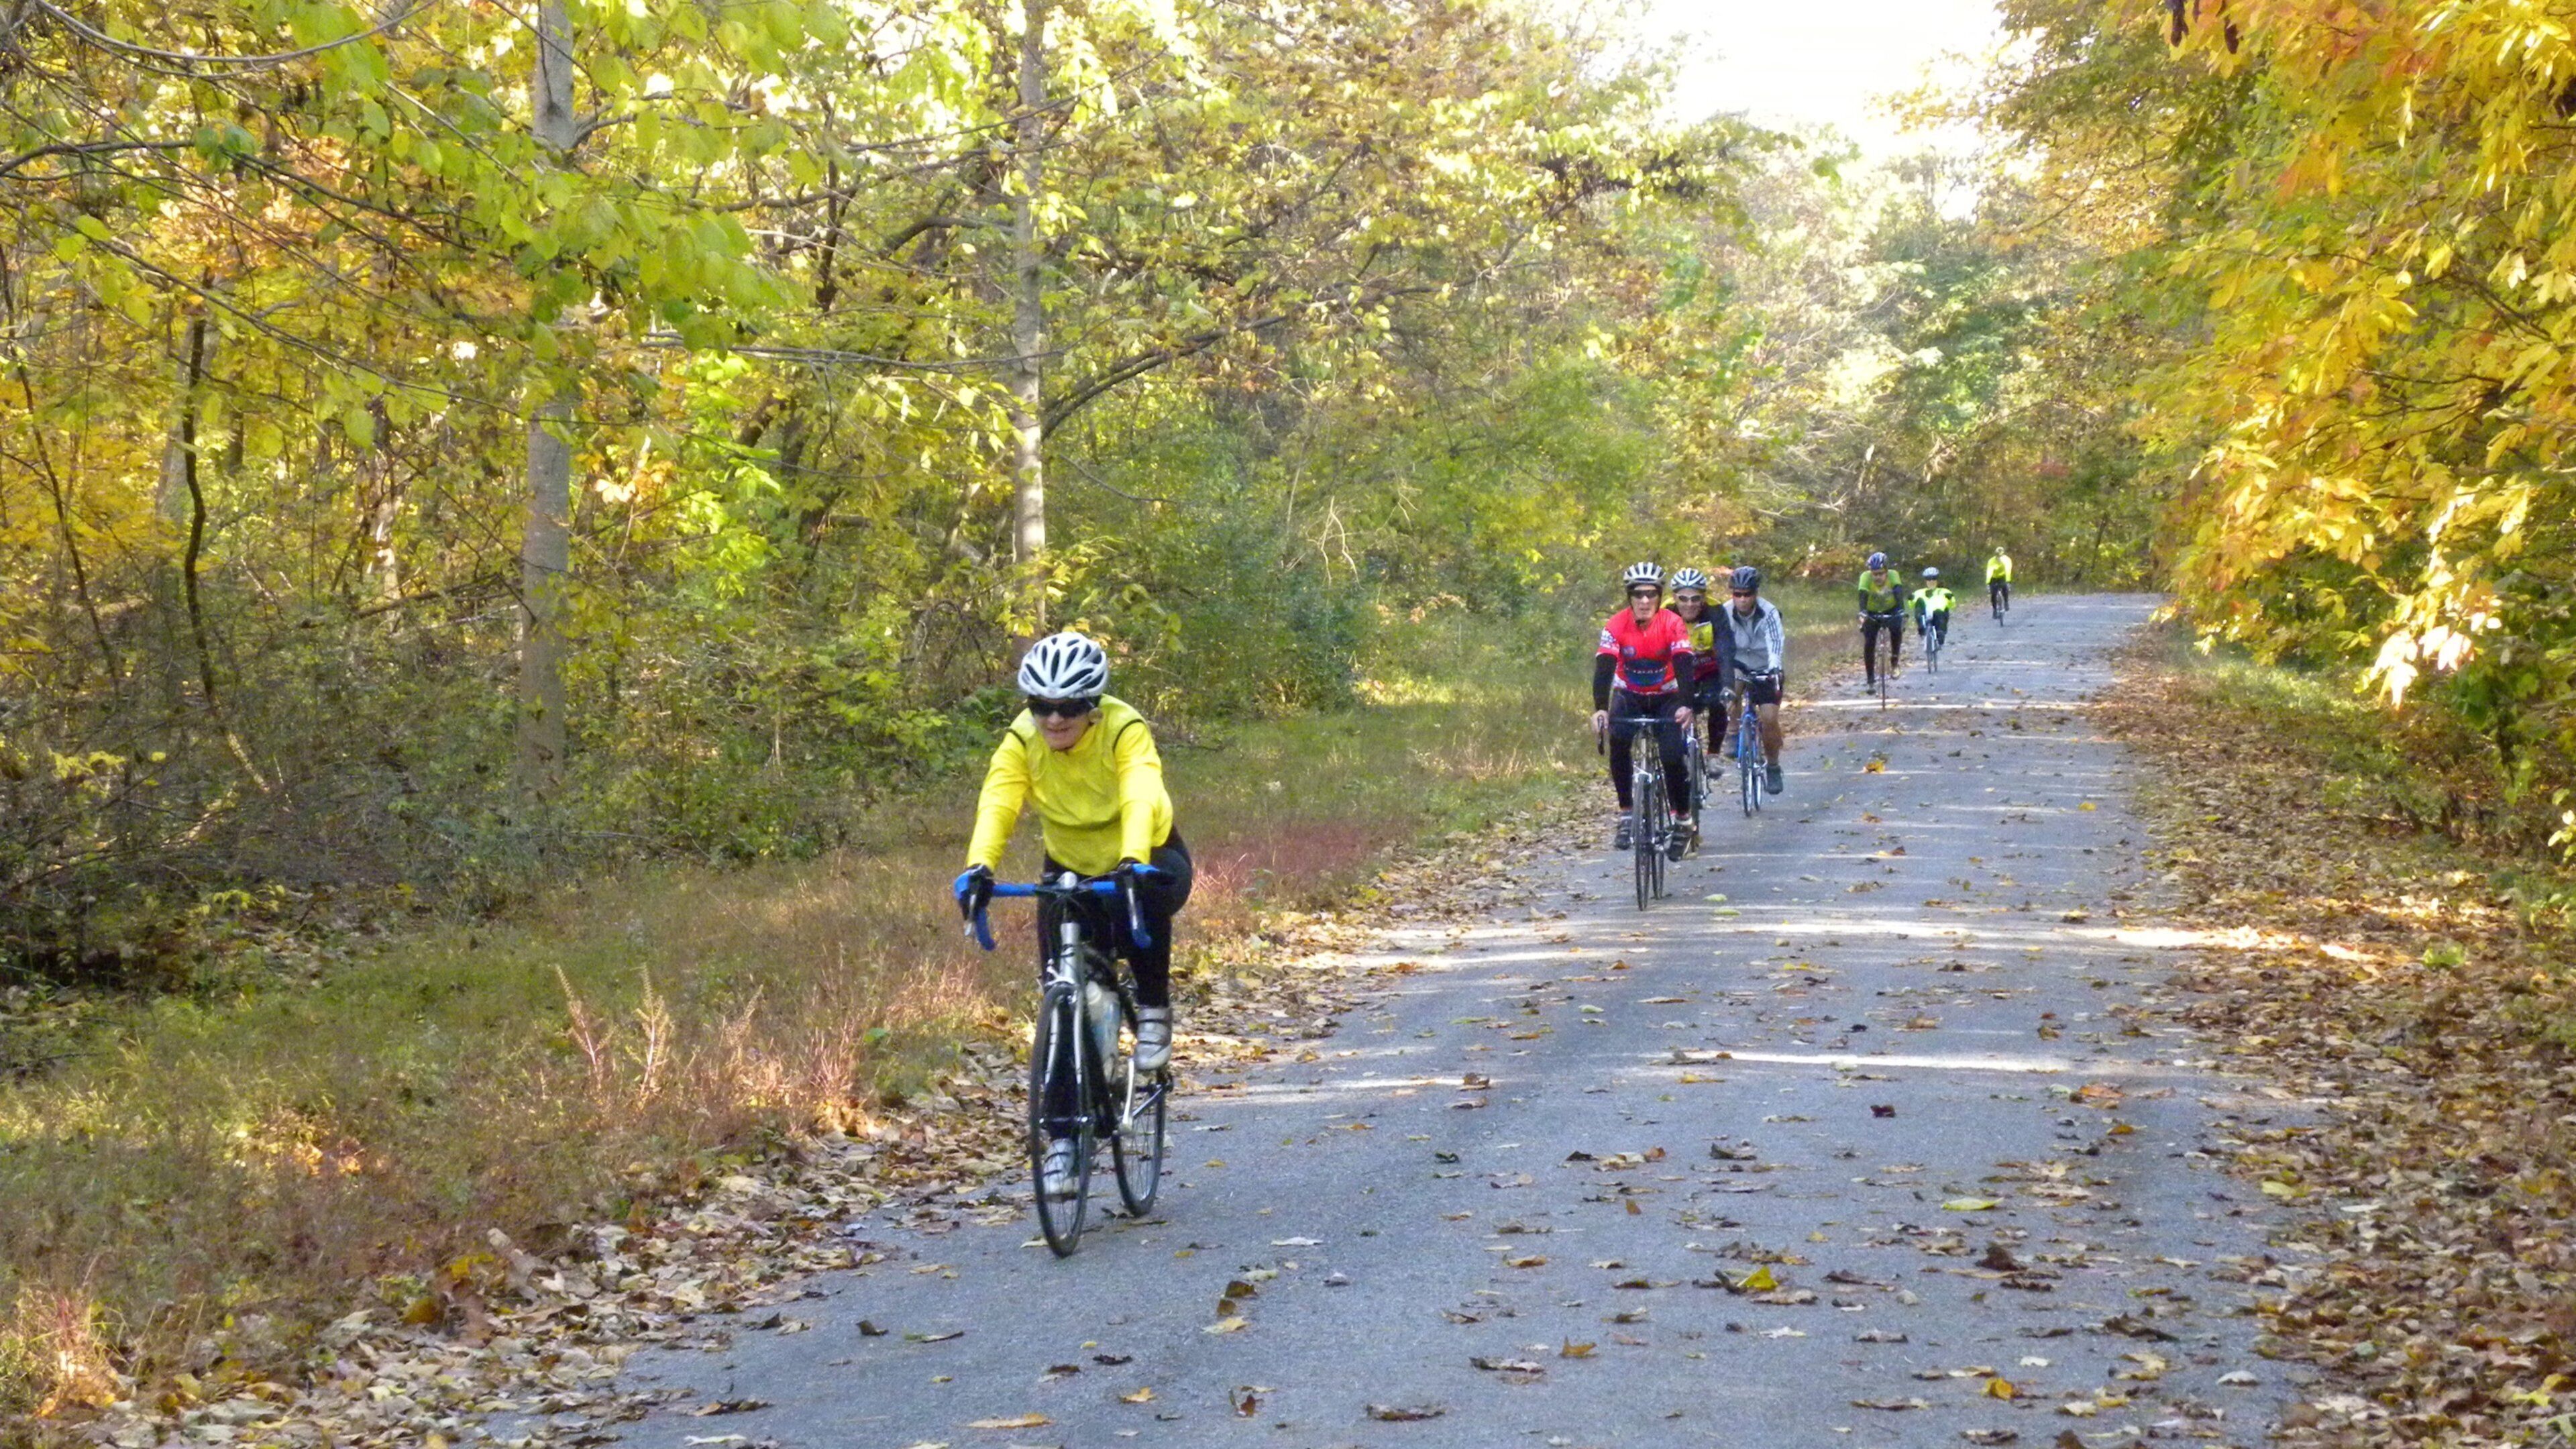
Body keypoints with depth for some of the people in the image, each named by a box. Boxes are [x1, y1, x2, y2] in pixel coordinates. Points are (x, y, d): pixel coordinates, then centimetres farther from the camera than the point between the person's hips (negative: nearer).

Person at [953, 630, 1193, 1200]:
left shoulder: (1125, 731, -26)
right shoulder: (1021, 741, -18)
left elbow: (1140, 798, -42)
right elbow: (997, 804, -32)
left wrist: (1134, 864, -61)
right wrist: (979, 867, -51)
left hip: (1147, 860, -3)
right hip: (1071, 870, 3)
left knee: (1142, 900, -39)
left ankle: (1154, 1009, -14)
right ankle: (1063, 1136, 1)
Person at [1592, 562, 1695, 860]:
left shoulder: (1673, 625, -20)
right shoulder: (1616, 626, -19)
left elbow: (1684, 666, -30)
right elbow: (1604, 668, -28)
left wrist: (1686, 706, -47)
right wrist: (1600, 709, -44)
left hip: (1666, 698, -1)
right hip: (1629, 696, 1)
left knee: (1673, 757, -17)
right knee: (1618, 746, -27)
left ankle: (1683, 819, 5)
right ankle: (1626, 814, -16)